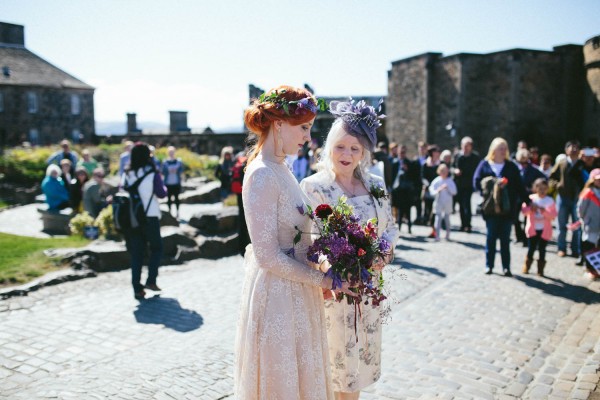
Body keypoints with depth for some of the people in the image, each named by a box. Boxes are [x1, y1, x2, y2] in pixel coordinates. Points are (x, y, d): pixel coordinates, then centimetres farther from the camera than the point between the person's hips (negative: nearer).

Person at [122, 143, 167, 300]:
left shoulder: (126, 174, 3)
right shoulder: (152, 174, -9)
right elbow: (162, 193, -3)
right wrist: (163, 186, 16)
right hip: (150, 217, -4)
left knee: (136, 253, 9)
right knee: (156, 248, 16)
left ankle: (137, 288, 9)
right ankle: (151, 280, 5)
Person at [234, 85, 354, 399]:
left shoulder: (280, 169, 8)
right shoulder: (262, 175, -20)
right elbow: (268, 256, -22)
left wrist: (319, 277, 5)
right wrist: (322, 279, -13)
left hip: (296, 291, 9)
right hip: (277, 294, -9)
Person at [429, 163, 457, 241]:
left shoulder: (450, 181, 2)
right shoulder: (436, 181, -2)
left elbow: (454, 192, -2)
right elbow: (432, 191, -5)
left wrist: (448, 188, -15)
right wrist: (438, 190, -22)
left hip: (448, 203, 1)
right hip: (438, 203, -1)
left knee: (447, 218, 9)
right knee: (438, 218, -8)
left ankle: (448, 235, 20)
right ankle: (437, 235, -8)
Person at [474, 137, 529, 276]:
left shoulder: (511, 166, 6)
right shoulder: (484, 164, 2)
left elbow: (519, 186, 5)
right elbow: (476, 183, -4)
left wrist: (528, 201, 0)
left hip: (507, 208, 1)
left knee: (505, 238, 6)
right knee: (491, 237, 5)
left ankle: (506, 267, 11)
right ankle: (489, 265, 14)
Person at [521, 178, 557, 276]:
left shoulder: (550, 200, -1)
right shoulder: (531, 198, 1)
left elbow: (553, 216, -6)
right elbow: (524, 210, -6)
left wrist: (544, 211, -20)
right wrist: (530, 208, -24)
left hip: (545, 230, 0)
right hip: (532, 229, 0)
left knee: (542, 249, 4)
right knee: (531, 248, 2)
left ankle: (540, 270, 14)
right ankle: (526, 267, 18)